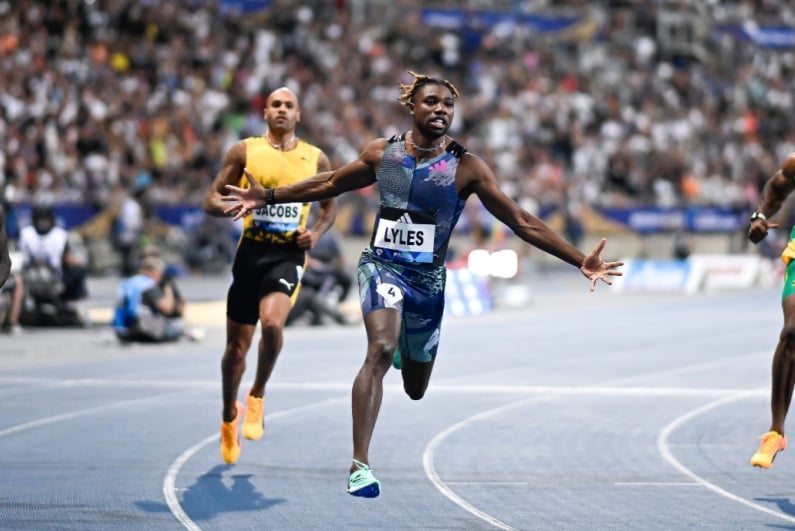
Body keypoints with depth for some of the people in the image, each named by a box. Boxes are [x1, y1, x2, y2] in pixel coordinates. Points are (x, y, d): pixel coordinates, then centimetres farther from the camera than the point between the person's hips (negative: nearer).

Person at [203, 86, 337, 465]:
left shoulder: (316, 159, 7)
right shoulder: (244, 152, 3)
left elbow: (330, 204, 21)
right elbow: (211, 200, 3)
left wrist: (316, 233, 1)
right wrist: (233, 205, -19)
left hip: (289, 255, -1)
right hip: (251, 251, 1)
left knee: (272, 323, -28)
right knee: (237, 346, 6)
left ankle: (257, 397, -3)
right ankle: (229, 417, 30)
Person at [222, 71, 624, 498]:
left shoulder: (466, 168, -9)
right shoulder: (381, 153, -2)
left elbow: (522, 223, -8)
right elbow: (332, 183, 15)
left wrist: (580, 261, -14)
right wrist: (268, 198, 14)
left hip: (427, 278, 1)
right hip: (381, 265, -1)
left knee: (415, 390, 14)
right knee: (381, 348, -30)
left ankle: (407, 348, 54)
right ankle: (359, 464, -30)